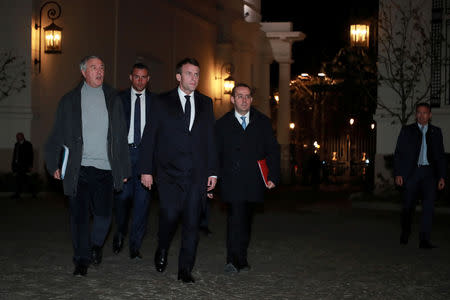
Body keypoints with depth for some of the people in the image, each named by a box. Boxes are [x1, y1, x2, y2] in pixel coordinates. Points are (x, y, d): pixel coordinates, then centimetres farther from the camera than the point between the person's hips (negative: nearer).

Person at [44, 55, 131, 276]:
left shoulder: (113, 99, 9)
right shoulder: (70, 100, 7)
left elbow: (121, 137, 10)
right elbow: (57, 136, 10)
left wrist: (124, 168, 7)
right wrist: (54, 164, 5)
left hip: (105, 167, 1)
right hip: (79, 168, 0)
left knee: (104, 214, -3)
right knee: (79, 215, 2)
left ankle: (96, 245, 27)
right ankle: (82, 260, 15)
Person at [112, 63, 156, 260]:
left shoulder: (155, 101, 9)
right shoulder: (119, 99, 7)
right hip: (124, 152, 0)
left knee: (142, 199, -1)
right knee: (122, 195, -4)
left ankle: (135, 246, 7)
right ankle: (120, 232, 25)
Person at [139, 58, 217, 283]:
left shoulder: (205, 103, 13)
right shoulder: (162, 103, 5)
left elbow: (210, 139, 14)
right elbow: (149, 138, 3)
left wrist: (212, 171, 7)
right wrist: (146, 170, -3)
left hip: (197, 174, 2)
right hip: (169, 172, -2)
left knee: (192, 222, 1)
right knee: (170, 215, -11)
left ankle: (185, 270, 10)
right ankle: (162, 251, 19)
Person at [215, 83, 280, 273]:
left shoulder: (262, 122, 10)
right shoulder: (222, 124, 6)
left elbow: (273, 150, 9)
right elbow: (215, 154, 5)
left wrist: (273, 176, -2)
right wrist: (214, 177, -5)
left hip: (253, 183, 3)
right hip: (231, 183, -3)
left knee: (245, 220, 10)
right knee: (236, 217, -16)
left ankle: (239, 259, 22)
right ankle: (236, 260, -14)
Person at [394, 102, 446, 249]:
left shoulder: (436, 132, 14)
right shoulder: (407, 131, 9)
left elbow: (440, 156, 15)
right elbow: (398, 153, 6)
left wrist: (442, 176, 7)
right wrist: (398, 174, -4)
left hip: (429, 172, 1)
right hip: (411, 172, -1)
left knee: (429, 204, -13)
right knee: (408, 206, 4)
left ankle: (424, 239, -14)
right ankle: (405, 233, 26)